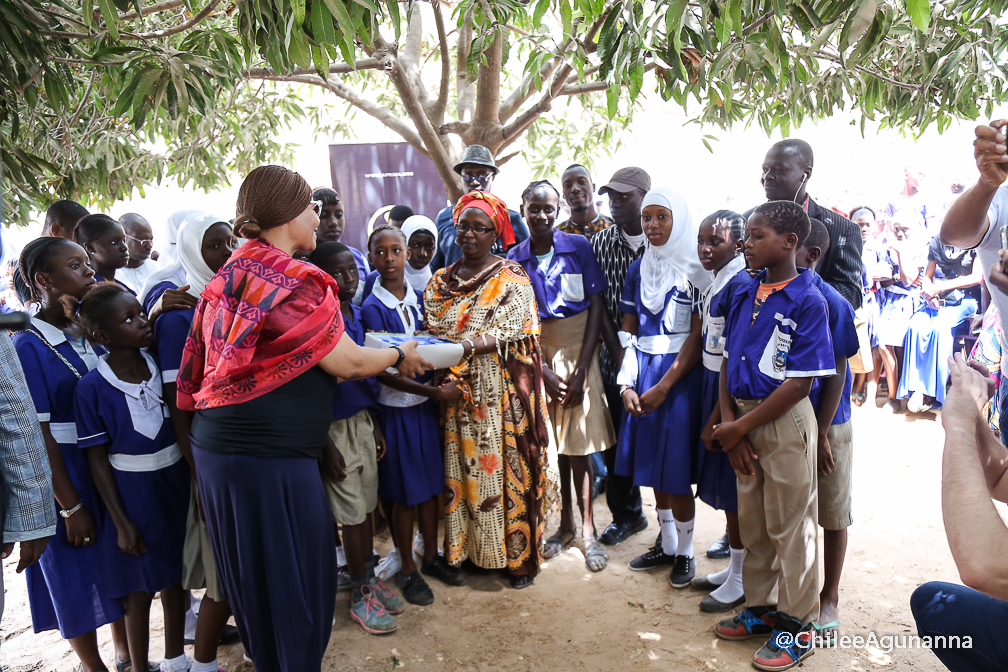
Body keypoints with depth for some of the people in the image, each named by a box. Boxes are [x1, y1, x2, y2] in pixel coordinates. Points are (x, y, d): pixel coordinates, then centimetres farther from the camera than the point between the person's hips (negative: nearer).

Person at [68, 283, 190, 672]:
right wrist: (121, 523, -9)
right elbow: (98, 460, -10)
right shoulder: (92, 388, -16)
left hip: (175, 482, 4)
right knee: (139, 587, 10)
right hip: (131, 492, -4)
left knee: (174, 576, 18)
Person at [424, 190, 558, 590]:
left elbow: (505, 333, -16)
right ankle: (468, 549, 24)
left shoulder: (512, 279, -2)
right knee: (462, 469, 9)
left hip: (503, 393, -3)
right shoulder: (440, 282, 10)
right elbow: (432, 333, 2)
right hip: (457, 394, 4)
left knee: (509, 467, 2)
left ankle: (519, 555, 16)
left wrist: (462, 348, -32)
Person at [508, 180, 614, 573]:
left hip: (577, 349, -2)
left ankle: (588, 531, 11)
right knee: (551, 441, 6)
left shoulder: (578, 247, -3)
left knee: (578, 442, -2)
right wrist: (544, 372, -9)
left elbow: (596, 309, -4)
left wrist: (580, 370, -11)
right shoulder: (515, 258, 1)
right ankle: (566, 524, 22)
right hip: (536, 354, 2)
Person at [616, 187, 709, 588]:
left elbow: (698, 336, -11)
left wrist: (664, 385, -16)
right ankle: (666, 545, 28)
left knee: (676, 468, -1)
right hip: (644, 372, 5)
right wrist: (627, 383, -3)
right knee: (653, 464, 12)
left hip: (681, 374, -5)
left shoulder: (697, 269, -6)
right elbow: (629, 330, 9)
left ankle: (684, 553, 17)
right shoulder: (638, 270, 10)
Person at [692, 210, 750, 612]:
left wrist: (716, 418, -18)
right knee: (725, 487, 17)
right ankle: (734, 568, 33)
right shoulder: (716, 283, 10)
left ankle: (740, 581, 20)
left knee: (733, 489, 3)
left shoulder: (739, 285, -19)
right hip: (715, 386, 9)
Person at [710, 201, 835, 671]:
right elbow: (727, 364, 8)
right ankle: (760, 609, 34)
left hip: (784, 421, -6)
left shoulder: (807, 301, -12)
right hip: (743, 421, 6)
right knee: (752, 522, 17)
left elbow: (799, 385, -16)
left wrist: (740, 427, -14)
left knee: (791, 526, 7)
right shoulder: (742, 295, 6)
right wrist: (729, 424, -2)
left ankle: (797, 625, 24)